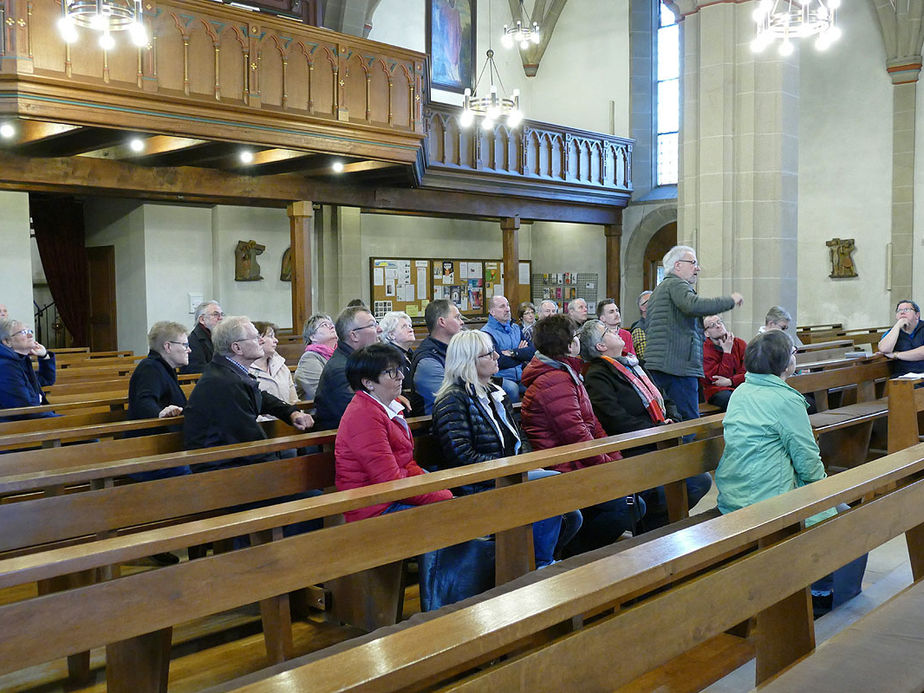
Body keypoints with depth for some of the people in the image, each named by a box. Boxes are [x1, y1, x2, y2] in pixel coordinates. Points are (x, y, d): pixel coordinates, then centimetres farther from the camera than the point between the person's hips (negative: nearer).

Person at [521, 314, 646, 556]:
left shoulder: (566, 374, 19)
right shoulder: (556, 382, -16)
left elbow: (592, 425, 17)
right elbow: (576, 435, -20)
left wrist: (616, 461, 7)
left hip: (581, 468, 11)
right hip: (566, 473, -11)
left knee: (637, 505, 6)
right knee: (625, 507, -19)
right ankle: (575, 553, -4)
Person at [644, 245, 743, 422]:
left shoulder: (659, 289, 27)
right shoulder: (675, 284, -6)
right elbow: (694, 306, -25)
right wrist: (731, 300, -15)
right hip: (678, 366, -10)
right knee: (690, 422, -10)